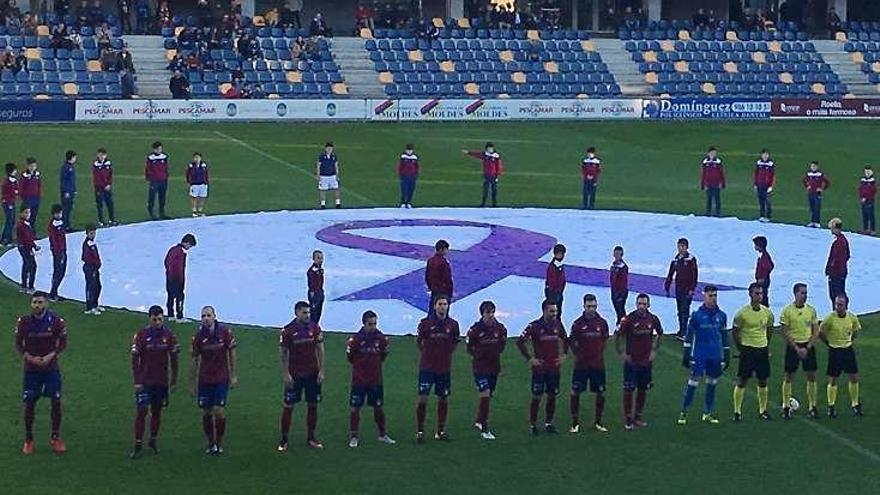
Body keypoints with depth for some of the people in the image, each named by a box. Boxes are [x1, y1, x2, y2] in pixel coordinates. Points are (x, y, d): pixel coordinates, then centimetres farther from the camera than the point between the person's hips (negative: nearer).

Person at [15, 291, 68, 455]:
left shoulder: (56, 321, -8)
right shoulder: (23, 322, -7)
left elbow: (63, 343, 2)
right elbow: (18, 345, 2)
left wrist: (51, 355, -13)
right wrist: (30, 358, -14)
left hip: (51, 366, 0)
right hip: (31, 368, 0)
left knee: (56, 401, -2)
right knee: (29, 403, 1)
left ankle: (55, 438, 13)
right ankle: (28, 440, 15)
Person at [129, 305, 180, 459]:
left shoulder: (169, 335, -2)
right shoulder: (141, 335, -8)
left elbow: (174, 359, 5)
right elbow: (134, 359, -5)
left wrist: (174, 381, 6)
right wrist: (137, 381, -8)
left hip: (162, 381, 2)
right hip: (145, 381, -2)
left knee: (157, 411, 10)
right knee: (141, 411, -6)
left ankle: (153, 440, 25)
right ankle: (138, 445, 0)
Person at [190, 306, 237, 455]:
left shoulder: (225, 332, -7)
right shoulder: (198, 336, -4)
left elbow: (231, 354, 2)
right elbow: (195, 361, 3)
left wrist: (233, 375, 1)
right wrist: (192, 383, 4)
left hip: (221, 378, -2)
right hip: (204, 379, 2)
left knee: (219, 411, -7)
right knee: (206, 412, 4)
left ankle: (219, 443, 8)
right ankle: (211, 443, 19)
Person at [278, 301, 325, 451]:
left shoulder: (314, 328, 0)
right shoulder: (288, 330, -8)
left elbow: (320, 350, 5)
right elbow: (284, 354, -4)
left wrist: (321, 370, 0)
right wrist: (285, 374, -9)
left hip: (312, 374, 3)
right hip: (294, 375, -3)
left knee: (312, 405, 8)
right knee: (288, 406, 0)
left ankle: (311, 438, 19)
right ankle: (284, 439, 9)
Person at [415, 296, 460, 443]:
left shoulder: (453, 324, 2)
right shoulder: (425, 323, -5)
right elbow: (418, 342, 8)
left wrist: (446, 354, 9)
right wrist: (428, 354, 6)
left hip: (445, 368, 3)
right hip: (427, 367, -3)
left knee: (443, 399, 8)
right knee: (423, 398, -6)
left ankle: (441, 431, 19)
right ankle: (420, 431, 2)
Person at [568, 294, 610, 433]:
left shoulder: (602, 322, 0)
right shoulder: (578, 323, -7)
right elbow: (571, 341, 4)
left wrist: (599, 353, 11)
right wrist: (578, 354, 3)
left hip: (598, 364, 2)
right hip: (581, 364, -2)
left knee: (600, 393, 7)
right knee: (575, 393, 0)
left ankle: (598, 422, 21)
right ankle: (575, 423, 13)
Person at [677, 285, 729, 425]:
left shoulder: (721, 315, 7)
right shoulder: (697, 315, -4)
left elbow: (724, 336, 15)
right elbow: (689, 335, 0)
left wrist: (727, 355, 14)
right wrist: (686, 354, -3)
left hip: (716, 356, 4)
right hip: (699, 355, -4)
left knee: (712, 383, 10)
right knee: (693, 382, -6)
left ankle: (708, 413, 20)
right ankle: (683, 412, 1)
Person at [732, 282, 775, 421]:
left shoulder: (767, 312, 3)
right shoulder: (742, 313, -10)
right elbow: (735, 332, -2)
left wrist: (766, 346, 15)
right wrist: (740, 349, -1)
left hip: (762, 350, 4)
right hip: (747, 350, -4)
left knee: (763, 381, 8)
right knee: (742, 381, -2)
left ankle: (763, 410, 19)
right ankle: (737, 411, 5)